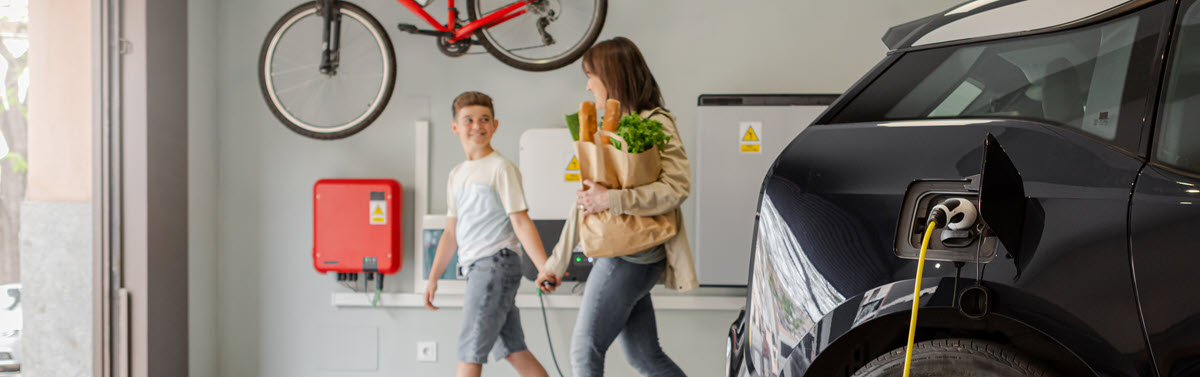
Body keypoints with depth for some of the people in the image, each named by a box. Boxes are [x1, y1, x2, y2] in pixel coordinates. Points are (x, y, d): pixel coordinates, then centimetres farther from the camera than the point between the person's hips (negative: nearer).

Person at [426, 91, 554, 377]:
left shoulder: (501, 168, -7)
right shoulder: (457, 175, 16)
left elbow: (521, 222, -12)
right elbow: (451, 231, 20)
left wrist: (545, 268, -19)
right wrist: (433, 278, 17)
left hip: (496, 262, -8)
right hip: (476, 268, 8)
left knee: (469, 353, -7)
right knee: (514, 351, 8)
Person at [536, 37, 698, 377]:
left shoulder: (655, 123, -7)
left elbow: (677, 187, -20)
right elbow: (585, 202, 19)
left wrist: (610, 200, -25)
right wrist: (556, 262, 17)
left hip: (630, 256, -9)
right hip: (618, 256, 9)